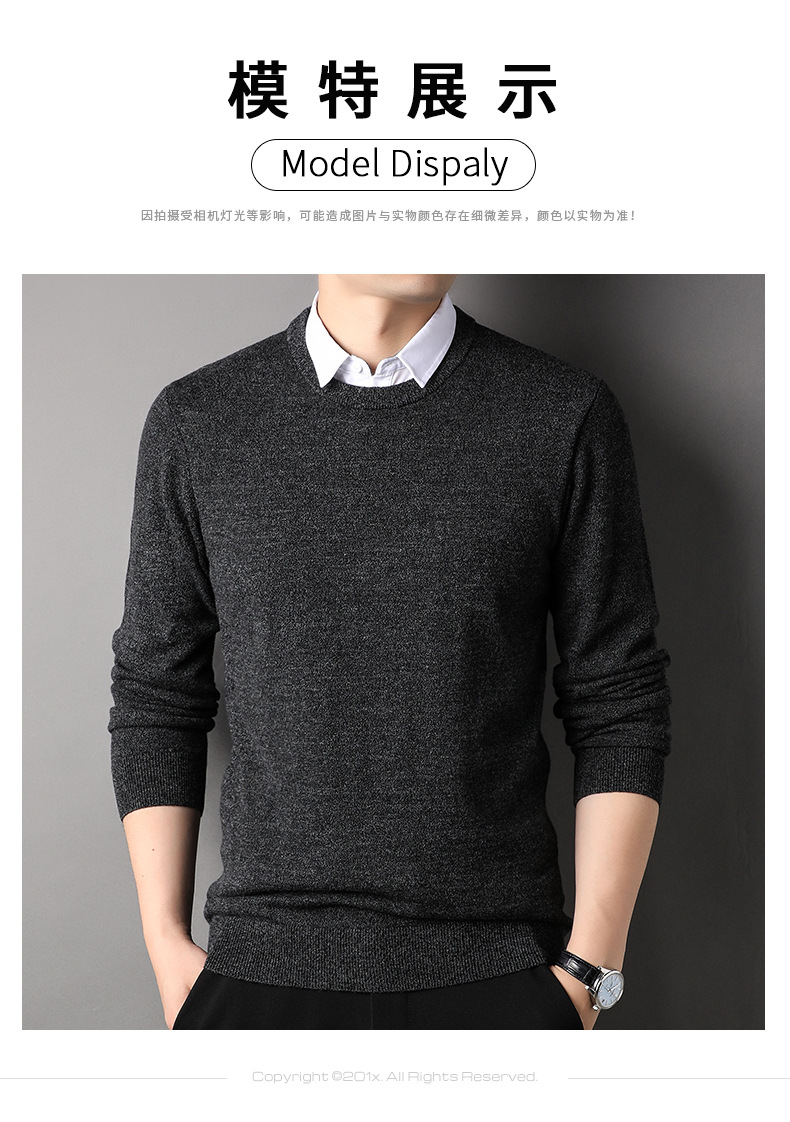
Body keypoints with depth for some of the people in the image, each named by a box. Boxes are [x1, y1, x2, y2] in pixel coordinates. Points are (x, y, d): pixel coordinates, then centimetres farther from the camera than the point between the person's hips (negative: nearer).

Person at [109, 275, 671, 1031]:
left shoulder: (570, 418, -5)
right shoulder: (195, 423, -1)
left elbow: (619, 709, -2)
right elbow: (155, 699, 5)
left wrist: (591, 970, -6)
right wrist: (167, 946, 0)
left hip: (500, 972, 0)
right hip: (265, 968, 1)